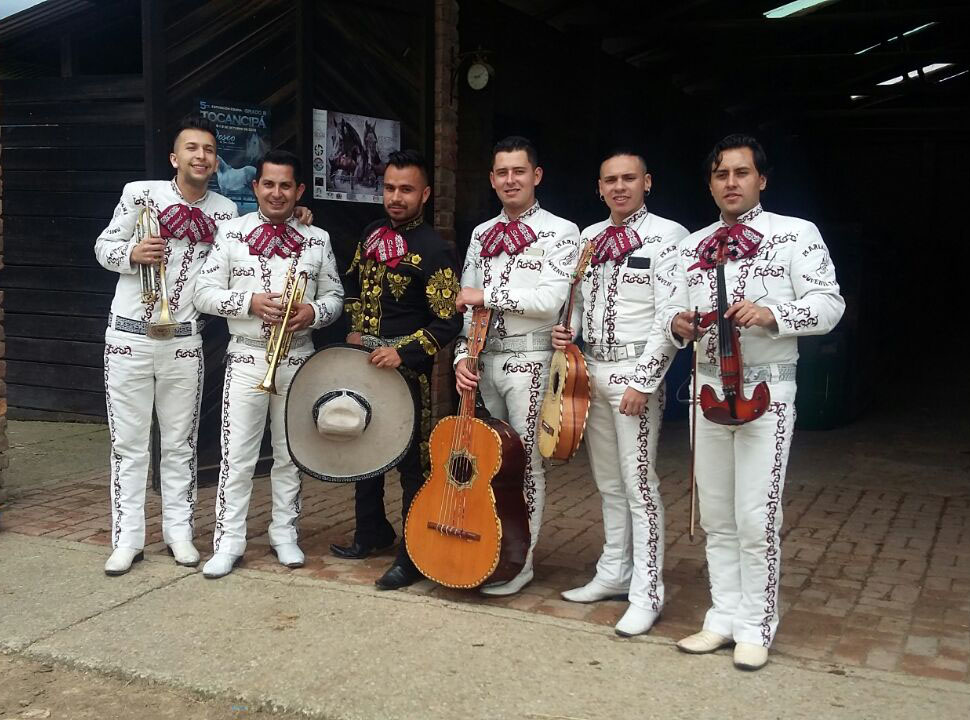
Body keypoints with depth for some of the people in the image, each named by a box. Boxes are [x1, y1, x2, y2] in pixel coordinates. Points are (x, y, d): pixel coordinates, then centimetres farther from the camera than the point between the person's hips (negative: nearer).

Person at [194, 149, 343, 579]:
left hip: (297, 359, 2)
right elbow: (205, 293, -3)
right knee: (237, 454, 0)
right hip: (247, 358, -2)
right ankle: (228, 542, 9)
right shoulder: (231, 233, 0)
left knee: (291, 452, 11)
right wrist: (251, 302, -18)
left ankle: (284, 534, 24)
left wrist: (313, 311, -13)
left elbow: (334, 296, 9)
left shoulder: (317, 240, 5)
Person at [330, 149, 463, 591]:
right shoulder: (372, 234, 8)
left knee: (412, 460, -2)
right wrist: (355, 329, 9)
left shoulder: (435, 251, -14)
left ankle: (414, 557, 10)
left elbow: (448, 323, -17)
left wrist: (402, 354, -24)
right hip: (363, 362, 8)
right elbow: (353, 284, 24)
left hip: (407, 370, -8)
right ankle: (372, 533, 37)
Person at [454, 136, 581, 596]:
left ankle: (520, 563, 11)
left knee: (525, 463, 0)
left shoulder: (560, 231, -3)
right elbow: (467, 305, 12)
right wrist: (463, 357, -1)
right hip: (484, 360, 5)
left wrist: (487, 293, -12)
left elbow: (550, 300, -17)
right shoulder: (481, 235, 14)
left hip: (529, 360, -5)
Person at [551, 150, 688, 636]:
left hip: (635, 373, -7)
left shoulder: (667, 235, -8)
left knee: (639, 484, -4)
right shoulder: (588, 238, 12)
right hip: (591, 368, 7)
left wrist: (643, 381, -18)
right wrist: (566, 331, 1)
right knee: (608, 483, 14)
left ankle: (646, 594, 4)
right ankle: (614, 574, 26)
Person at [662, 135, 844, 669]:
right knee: (716, 517, 11)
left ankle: (756, 628, 11)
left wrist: (770, 314, -23)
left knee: (756, 519, -4)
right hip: (708, 388, 5)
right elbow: (671, 312, 11)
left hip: (766, 390, -5)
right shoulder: (692, 246, 12)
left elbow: (829, 304, -8)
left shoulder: (796, 234, -2)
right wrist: (677, 324, -13)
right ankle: (724, 618, 23)